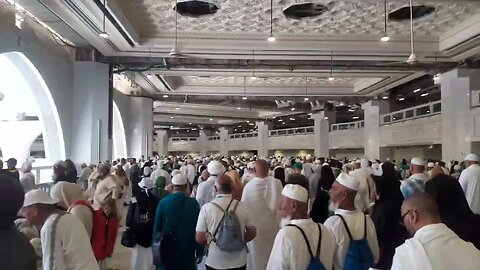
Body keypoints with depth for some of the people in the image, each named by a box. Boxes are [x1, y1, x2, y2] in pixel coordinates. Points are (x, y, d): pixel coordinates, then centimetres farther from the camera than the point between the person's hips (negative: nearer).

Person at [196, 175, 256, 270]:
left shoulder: (206, 208, -14)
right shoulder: (242, 206, -9)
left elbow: (199, 239, -10)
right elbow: (252, 233, -1)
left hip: (215, 262, -1)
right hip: (239, 262, 1)